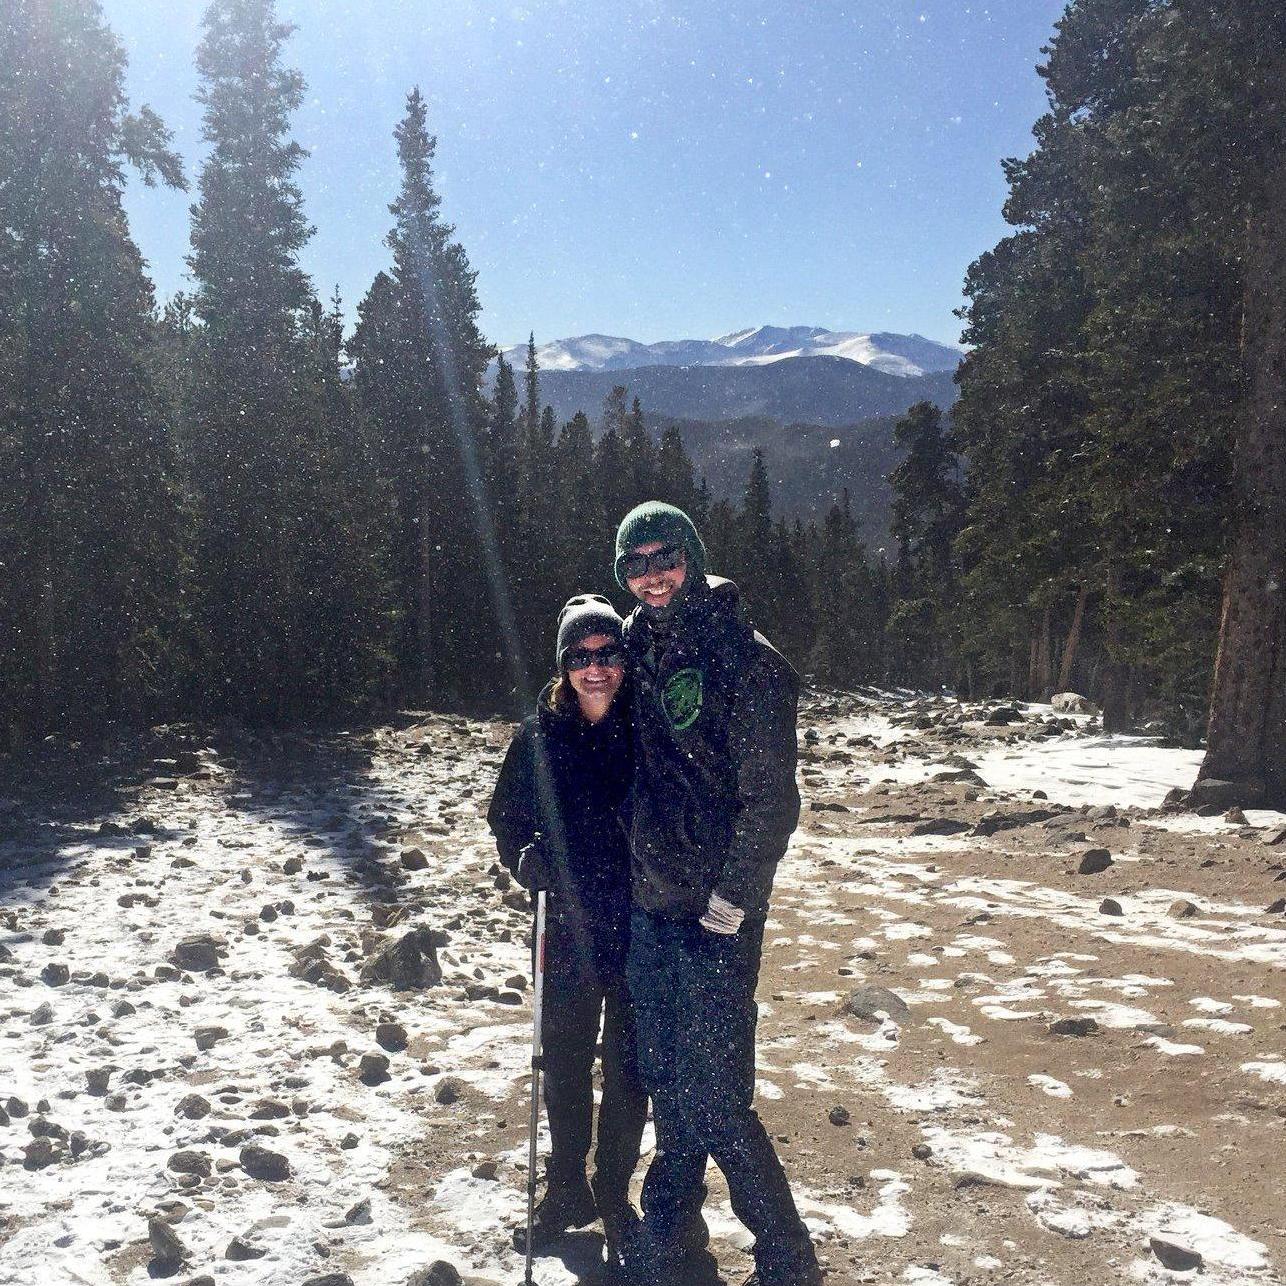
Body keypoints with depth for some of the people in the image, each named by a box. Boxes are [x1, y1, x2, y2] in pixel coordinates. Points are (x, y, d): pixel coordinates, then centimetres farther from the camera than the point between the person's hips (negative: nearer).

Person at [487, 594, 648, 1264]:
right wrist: (527, 858, -12)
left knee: (628, 1066, 10)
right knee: (564, 1062, 14)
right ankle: (567, 1189, 35)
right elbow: (507, 817, 7)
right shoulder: (539, 735, -3)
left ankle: (613, 1193, 30)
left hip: (642, 928, -1)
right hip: (571, 929, 2)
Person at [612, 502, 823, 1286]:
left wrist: (728, 903, -17)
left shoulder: (745, 658, -11)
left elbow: (770, 800, -14)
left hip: (715, 915, -6)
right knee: (664, 1080, 18)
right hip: (650, 905, 7)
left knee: (715, 1099, -5)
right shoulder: (641, 651, 10)